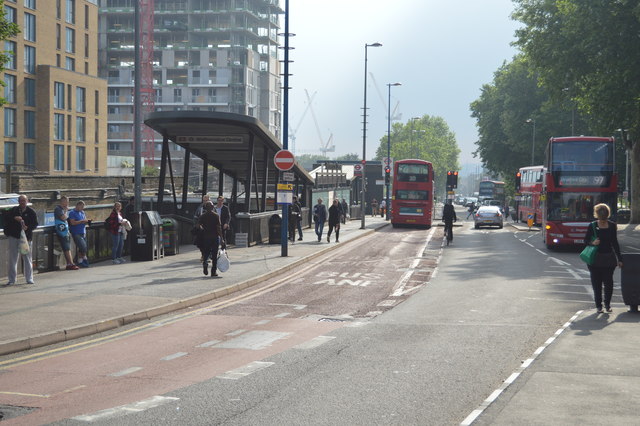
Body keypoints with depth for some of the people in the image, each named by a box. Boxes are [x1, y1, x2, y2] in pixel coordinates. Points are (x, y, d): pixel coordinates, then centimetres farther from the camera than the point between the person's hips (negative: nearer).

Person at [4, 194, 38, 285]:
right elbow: (6, 218, -1)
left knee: (27, 258, 5)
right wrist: (14, 218, -17)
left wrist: (27, 227, -17)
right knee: (12, 258, 2)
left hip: (26, 237, -1)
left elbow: (35, 224, 1)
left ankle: (29, 279, 15)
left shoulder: (31, 212, 3)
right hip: (14, 237, 1)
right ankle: (12, 279, 9)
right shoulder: (14, 210, 7)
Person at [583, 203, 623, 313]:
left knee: (608, 283, -1)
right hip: (595, 259, -1)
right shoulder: (592, 226, -2)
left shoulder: (612, 226, 3)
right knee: (596, 283, 2)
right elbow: (586, 240, 4)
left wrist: (619, 259, 8)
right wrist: (592, 243, -19)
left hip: (609, 258, 1)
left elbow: (615, 243, 10)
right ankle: (598, 305, 13)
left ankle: (607, 304, 16)